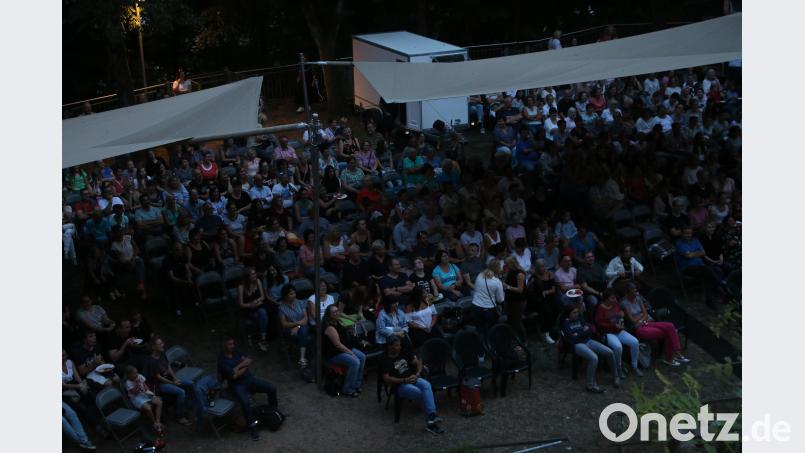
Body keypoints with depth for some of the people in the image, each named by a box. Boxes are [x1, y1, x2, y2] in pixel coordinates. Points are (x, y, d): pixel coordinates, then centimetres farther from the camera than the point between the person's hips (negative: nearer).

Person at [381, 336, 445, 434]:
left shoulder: (404, 353, 16)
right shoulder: (385, 361, -1)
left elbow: (418, 362, 15)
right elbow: (386, 379, -12)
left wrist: (417, 374, -6)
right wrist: (404, 380, -18)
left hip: (413, 379, 5)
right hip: (399, 385, -5)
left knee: (426, 385, -30)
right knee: (423, 394, -30)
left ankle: (431, 416, -41)